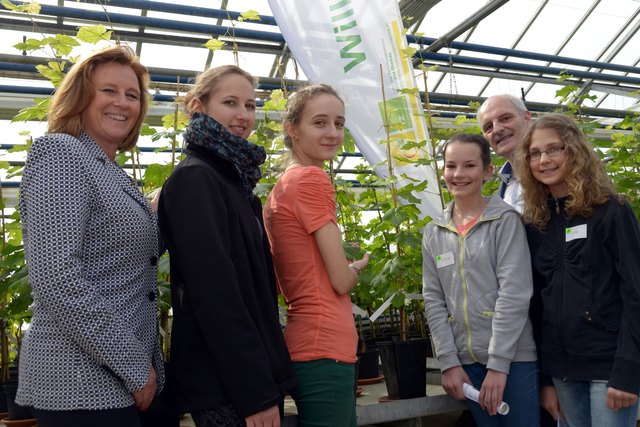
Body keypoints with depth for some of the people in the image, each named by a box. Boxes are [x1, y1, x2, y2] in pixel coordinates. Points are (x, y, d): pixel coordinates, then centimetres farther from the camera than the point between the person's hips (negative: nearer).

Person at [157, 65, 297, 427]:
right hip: (228, 385, -9)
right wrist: (255, 392, -22)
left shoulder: (234, 179, 13)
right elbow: (214, 291, -22)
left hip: (255, 374, 9)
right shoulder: (194, 179, -14)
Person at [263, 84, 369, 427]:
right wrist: (358, 266, 5)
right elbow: (341, 280, -14)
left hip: (307, 343, 9)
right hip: (325, 348, -9)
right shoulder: (312, 179, -14)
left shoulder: (282, 186, 12)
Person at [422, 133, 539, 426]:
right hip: (465, 360, 4)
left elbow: (515, 294, -12)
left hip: (512, 357, -3)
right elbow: (434, 300, 4)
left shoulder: (506, 220, -5)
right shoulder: (433, 233, 6)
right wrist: (448, 362, -3)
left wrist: (498, 363, -16)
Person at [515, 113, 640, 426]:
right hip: (561, 365, 4)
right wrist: (543, 376, 7)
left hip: (609, 362, -4)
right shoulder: (534, 223, 7)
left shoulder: (611, 211, -5)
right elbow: (536, 300, 8)